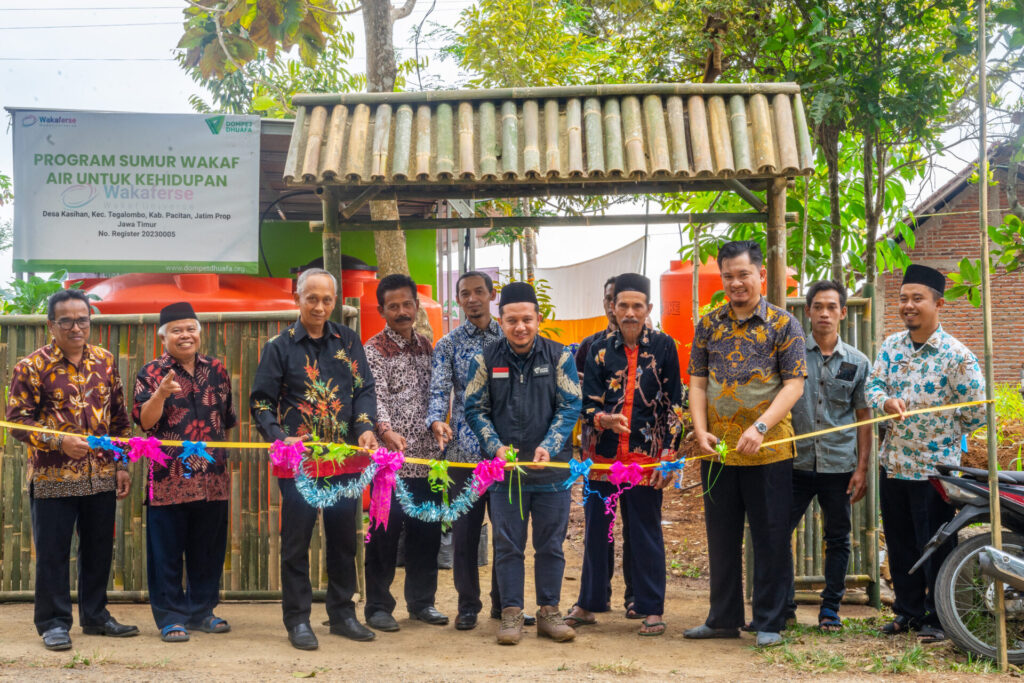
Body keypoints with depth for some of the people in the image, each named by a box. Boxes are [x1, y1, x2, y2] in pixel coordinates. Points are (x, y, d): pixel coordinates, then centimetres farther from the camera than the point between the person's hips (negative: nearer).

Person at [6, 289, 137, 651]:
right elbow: (17, 420, -7)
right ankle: (54, 623, 17)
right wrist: (60, 442, -19)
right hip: (53, 478, -4)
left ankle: (95, 616, 27)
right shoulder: (32, 366, -6)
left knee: (98, 549, 12)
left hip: (101, 476, 4)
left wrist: (122, 464, 8)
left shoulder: (105, 361, 7)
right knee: (53, 552, 3)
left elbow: (119, 417, 12)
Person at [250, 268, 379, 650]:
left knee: (343, 539, 11)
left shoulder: (348, 342, 9)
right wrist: (280, 438, -15)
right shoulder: (280, 346, 2)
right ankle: (298, 620, 12)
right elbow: (260, 401, 1)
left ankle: (342, 613, 23)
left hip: (346, 458, 3)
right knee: (296, 542, 2)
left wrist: (366, 427, -10)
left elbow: (364, 389, 8)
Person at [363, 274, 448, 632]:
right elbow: (376, 396, -16)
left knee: (427, 531, 10)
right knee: (386, 532, 0)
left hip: (427, 456, 5)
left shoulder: (427, 347, 15)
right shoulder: (375, 349, -3)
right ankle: (378, 606, 11)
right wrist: (386, 430, -32)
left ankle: (421, 600, 23)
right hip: (391, 457, -5)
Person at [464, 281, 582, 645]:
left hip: (552, 468, 0)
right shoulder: (486, 360, 2)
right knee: (508, 544, 4)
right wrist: (496, 447, -9)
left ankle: (549, 611, 19)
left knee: (550, 544, 8)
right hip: (504, 469, 0)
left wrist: (549, 447, -14)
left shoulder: (559, 356, 1)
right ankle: (511, 612, 13)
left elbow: (570, 406, -1)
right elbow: (475, 409, 5)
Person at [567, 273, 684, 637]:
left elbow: (673, 405, 1)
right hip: (603, 455, 2)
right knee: (596, 529, 10)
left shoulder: (664, 347, 2)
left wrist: (669, 455, -5)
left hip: (645, 456, -2)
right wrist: (602, 419, -20)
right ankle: (589, 603, 24)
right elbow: (587, 403, 3)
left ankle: (652, 610, 15)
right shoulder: (600, 350, 6)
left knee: (646, 532, 4)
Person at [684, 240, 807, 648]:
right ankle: (724, 618, 24)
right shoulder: (709, 324, 9)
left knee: (770, 538, 3)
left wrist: (760, 427, -20)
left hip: (768, 450, -4)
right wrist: (701, 430, -7)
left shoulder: (783, 324, -2)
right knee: (721, 537, 12)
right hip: (717, 448, 4)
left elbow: (794, 384, -8)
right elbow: (698, 383, 8)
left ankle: (769, 622, 15)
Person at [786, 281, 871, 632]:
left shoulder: (857, 362, 6)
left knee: (838, 538, 7)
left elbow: (863, 418, 8)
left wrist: (862, 468, 2)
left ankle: (830, 607, 20)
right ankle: (784, 605, 13)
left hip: (840, 465, 1)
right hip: (796, 462, -1)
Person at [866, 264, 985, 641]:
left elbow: (976, 411, -7)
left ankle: (938, 618, 15)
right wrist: (887, 402, -24)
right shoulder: (891, 345, 7)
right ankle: (908, 611, 28)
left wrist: (941, 434, 1)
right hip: (892, 464, 5)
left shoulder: (955, 354, -10)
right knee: (899, 543, 14)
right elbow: (873, 385, -2)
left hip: (934, 466, -5)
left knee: (935, 546, 2)